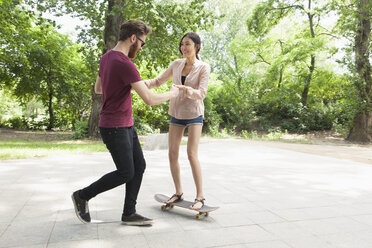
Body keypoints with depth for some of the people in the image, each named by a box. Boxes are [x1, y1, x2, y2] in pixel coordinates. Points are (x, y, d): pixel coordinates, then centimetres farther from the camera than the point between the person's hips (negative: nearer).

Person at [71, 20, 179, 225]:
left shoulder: (106, 58, 9)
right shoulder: (125, 64, -22)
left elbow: (98, 89, 22)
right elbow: (149, 100, -23)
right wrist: (171, 94, -5)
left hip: (125, 125, 9)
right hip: (114, 128, -9)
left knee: (139, 166, 7)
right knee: (126, 174, 0)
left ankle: (129, 213, 15)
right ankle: (83, 195, 19)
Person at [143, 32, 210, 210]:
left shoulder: (203, 67, -9)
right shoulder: (176, 64, 3)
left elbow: (201, 94, -18)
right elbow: (159, 81, 10)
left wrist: (183, 88, -35)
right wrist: (144, 83, -9)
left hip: (194, 114, -4)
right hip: (176, 113, 5)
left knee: (191, 154, -14)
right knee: (172, 154, 1)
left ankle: (200, 196, -2)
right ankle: (178, 192, 16)